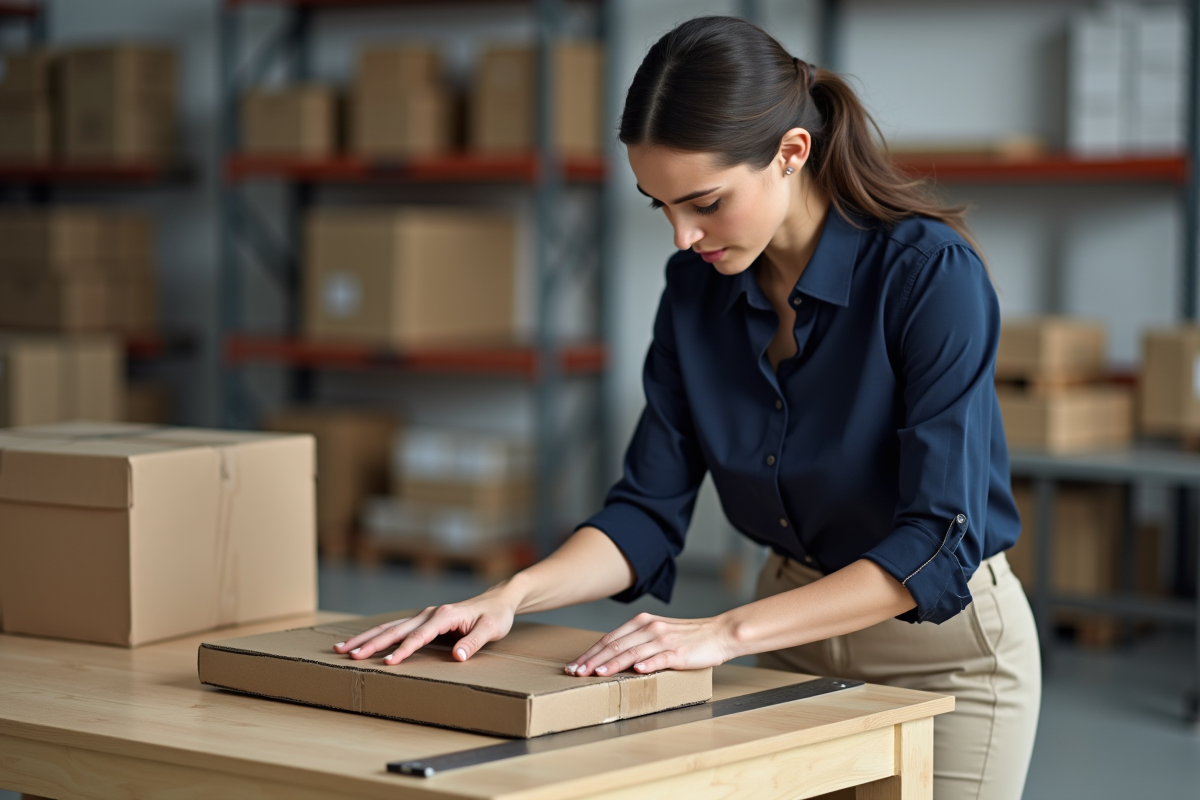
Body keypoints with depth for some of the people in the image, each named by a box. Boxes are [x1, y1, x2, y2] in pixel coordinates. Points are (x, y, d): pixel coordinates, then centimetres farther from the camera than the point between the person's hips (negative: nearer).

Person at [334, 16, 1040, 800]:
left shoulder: (929, 272, -23)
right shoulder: (699, 286, -5)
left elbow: (938, 539, -28)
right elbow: (650, 509, -4)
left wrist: (728, 631, -34)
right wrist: (510, 596, -21)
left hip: (943, 647, -5)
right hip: (797, 642, 5)